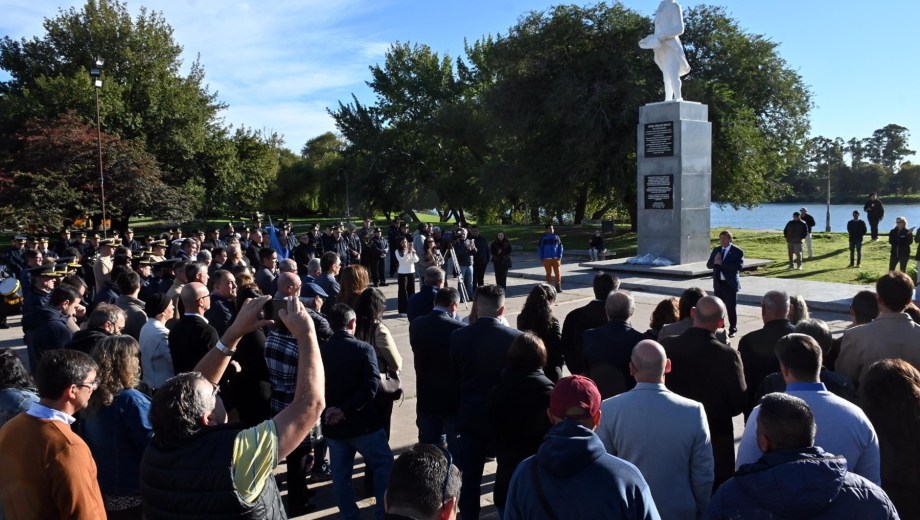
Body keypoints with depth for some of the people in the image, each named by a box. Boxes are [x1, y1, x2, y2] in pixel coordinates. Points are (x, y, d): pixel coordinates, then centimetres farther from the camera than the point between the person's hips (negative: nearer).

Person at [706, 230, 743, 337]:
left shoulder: (738, 251, -6)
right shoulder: (716, 250, 12)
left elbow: (739, 266, -20)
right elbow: (709, 265, 10)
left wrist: (722, 263, -21)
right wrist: (715, 261, -13)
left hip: (730, 283, -5)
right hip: (718, 283, 5)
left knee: (731, 307, 2)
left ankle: (733, 329, 13)